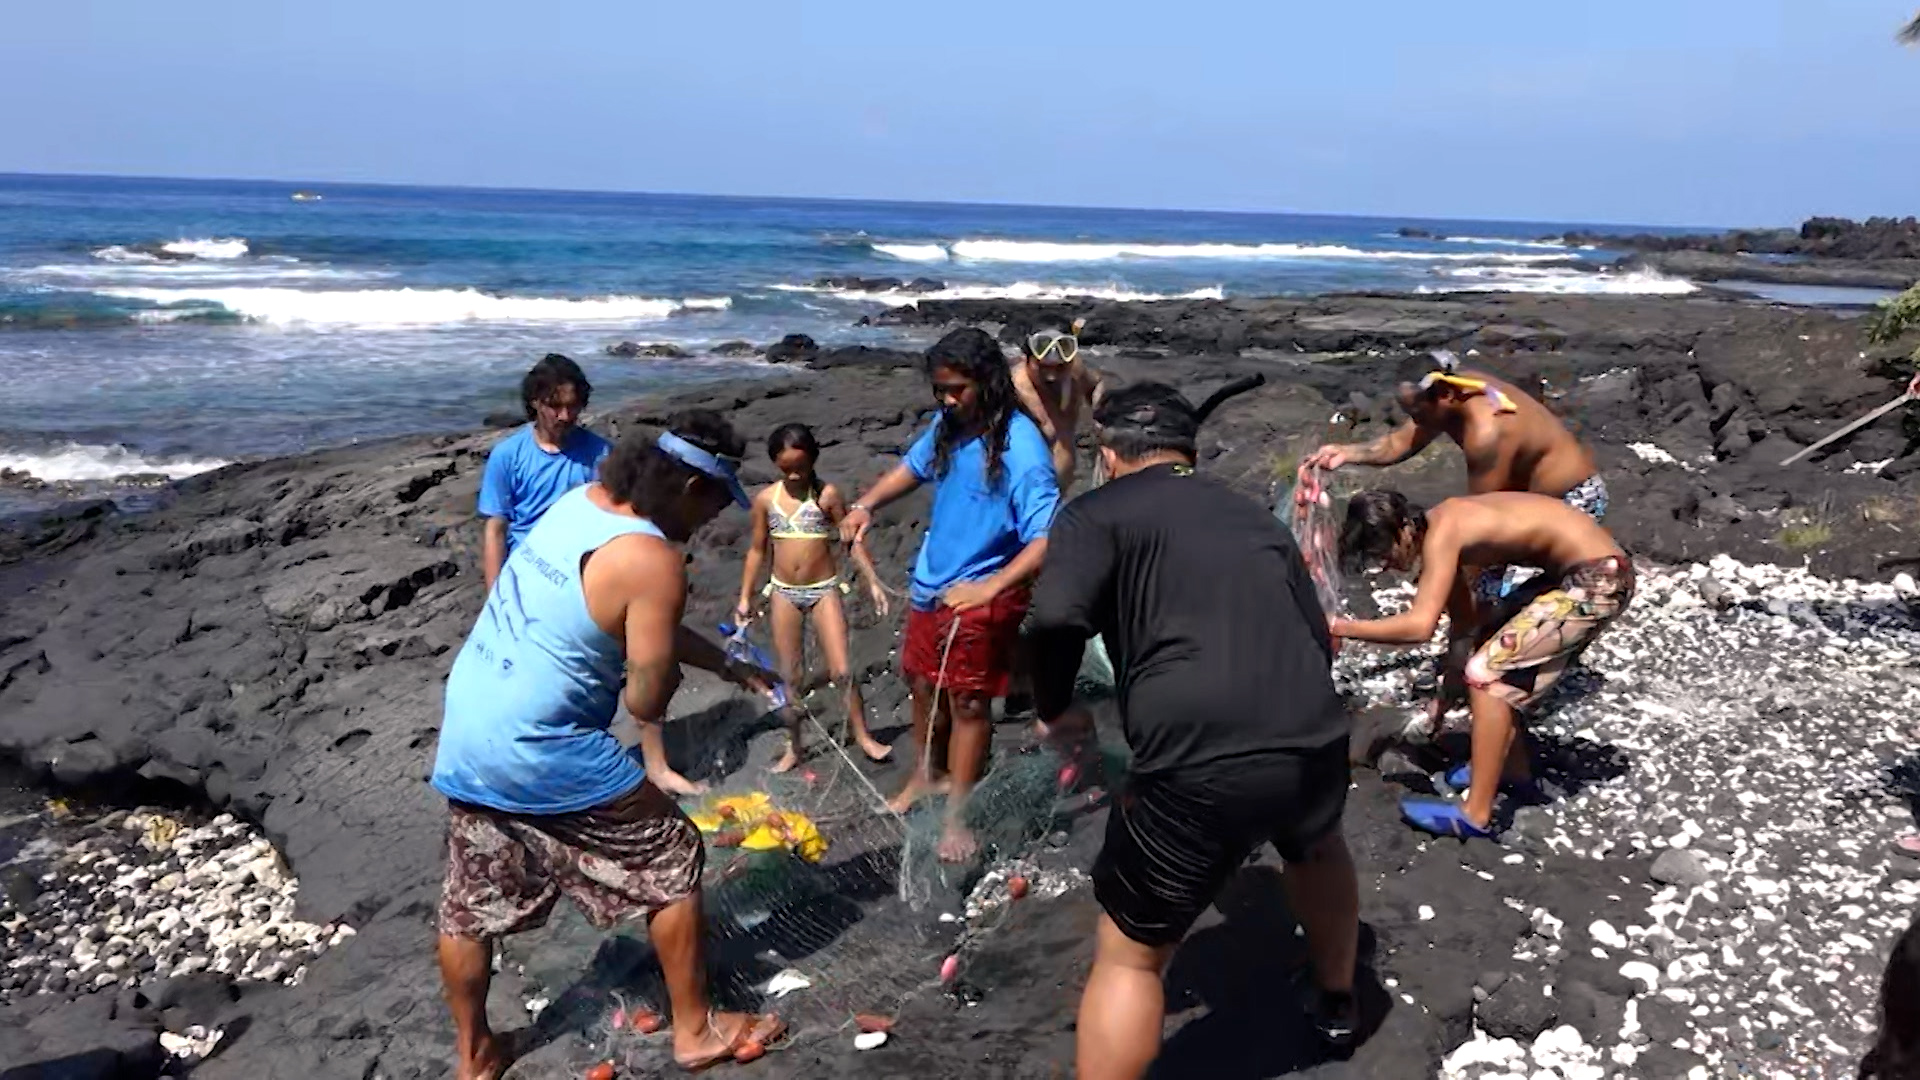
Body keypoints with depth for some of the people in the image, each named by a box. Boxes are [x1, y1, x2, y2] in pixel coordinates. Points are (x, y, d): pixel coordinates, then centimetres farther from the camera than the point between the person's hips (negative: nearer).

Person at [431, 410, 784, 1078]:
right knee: (671, 862, 9)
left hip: (464, 736, 9)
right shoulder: (653, 560, -18)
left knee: (470, 904, 20)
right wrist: (665, 675, 9)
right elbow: (648, 703, -14)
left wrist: (728, 666, 25)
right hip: (543, 752, -8)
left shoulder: (579, 501, 8)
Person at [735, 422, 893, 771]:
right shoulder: (765, 499, -1)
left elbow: (853, 541, -4)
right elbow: (757, 549, 8)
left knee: (841, 670, -6)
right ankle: (793, 747, 22)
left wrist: (873, 582, -11)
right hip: (783, 592, 3)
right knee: (789, 676, 9)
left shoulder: (827, 494, -8)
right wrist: (745, 597, 7)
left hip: (824, 589, -2)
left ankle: (862, 735, 13)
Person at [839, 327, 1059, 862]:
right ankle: (923, 776, 44)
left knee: (968, 701, 3)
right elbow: (913, 467, 16)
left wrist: (991, 587, -42)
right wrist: (866, 505, -1)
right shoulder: (947, 425, -5)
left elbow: (1047, 537, -31)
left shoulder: (1020, 447, -25)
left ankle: (956, 816, 18)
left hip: (984, 595, -7)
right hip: (931, 581, 7)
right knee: (925, 683, 21)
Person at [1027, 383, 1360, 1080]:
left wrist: (1055, 710, 6)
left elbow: (1056, 622, -12)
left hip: (1199, 768, -6)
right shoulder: (1255, 518, 22)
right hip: (1317, 746, 6)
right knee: (1316, 847, 40)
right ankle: (1337, 1003, 60)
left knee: (1129, 953, 12)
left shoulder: (1098, 513, 5)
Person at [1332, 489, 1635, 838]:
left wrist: (1340, 627, -22)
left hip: (1598, 580, -10)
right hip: (1581, 570, 10)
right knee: (1500, 665, 20)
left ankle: (1476, 814, -5)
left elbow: (1419, 626, -30)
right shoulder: (1446, 525, 8)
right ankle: (1513, 769, 35)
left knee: (1486, 672, -9)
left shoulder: (1440, 534, -20)